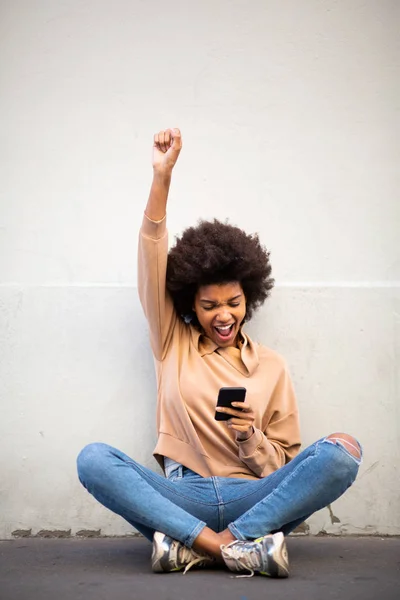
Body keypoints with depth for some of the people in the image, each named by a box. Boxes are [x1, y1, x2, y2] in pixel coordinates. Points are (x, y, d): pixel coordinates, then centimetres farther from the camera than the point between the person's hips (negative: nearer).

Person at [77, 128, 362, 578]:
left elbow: (284, 469, 12)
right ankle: (236, 548, -31)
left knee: (342, 451, -26)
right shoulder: (172, 344, 15)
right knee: (93, 458, -27)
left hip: (250, 497, 0)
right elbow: (152, 262, 4)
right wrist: (162, 177, -5)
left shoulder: (271, 367, 14)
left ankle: (192, 547, -29)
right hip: (181, 495, 0)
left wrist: (249, 436, -10)